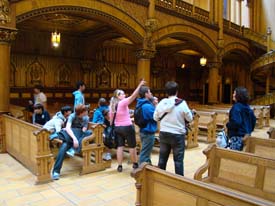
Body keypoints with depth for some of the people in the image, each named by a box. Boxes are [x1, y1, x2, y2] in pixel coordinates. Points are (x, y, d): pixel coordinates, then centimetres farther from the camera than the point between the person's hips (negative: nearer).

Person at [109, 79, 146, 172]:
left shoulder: (112, 105, 6)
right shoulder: (123, 103, -14)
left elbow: (111, 119, 9)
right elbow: (133, 96, -25)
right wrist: (140, 85, -23)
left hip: (117, 128, 6)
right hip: (127, 127, -6)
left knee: (120, 146, 8)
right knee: (132, 146, 8)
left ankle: (119, 166, 9)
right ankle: (135, 164, 21)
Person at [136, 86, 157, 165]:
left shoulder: (141, 104, 9)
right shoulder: (147, 106, -23)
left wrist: (154, 104, 3)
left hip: (144, 131, 11)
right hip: (148, 132, -11)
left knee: (146, 151, 24)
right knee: (145, 153, -1)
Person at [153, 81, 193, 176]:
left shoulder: (161, 103, -4)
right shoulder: (182, 103, -15)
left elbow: (155, 118, 6)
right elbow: (190, 119, -5)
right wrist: (190, 111, 14)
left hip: (164, 134, 4)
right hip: (177, 135, -4)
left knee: (162, 158, 16)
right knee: (178, 159, 6)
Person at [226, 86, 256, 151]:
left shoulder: (236, 107, -17)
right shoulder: (247, 107, 9)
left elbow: (236, 122, -24)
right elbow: (253, 120, 16)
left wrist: (228, 125, -6)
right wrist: (249, 130, 24)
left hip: (237, 136, -9)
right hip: (246, 135, 9)